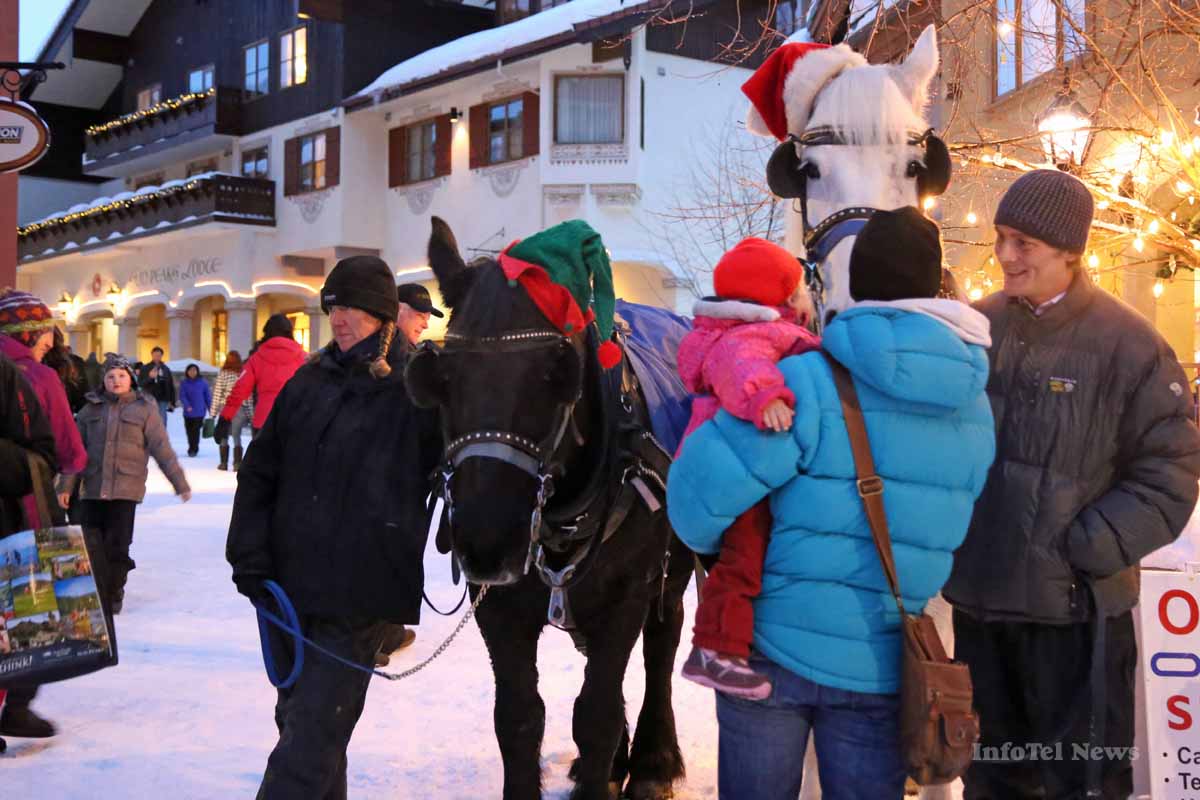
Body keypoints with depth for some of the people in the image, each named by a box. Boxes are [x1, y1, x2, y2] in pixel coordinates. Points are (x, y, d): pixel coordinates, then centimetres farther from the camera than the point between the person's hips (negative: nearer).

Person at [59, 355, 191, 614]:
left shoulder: (144, 409, 3)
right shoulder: (92, 409, 10)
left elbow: (162, 449, 2)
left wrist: (180, 483, 0)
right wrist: (66, 485, 6)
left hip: (125, 489, -2)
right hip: (92, 489, 2)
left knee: (117, 546, -2)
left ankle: (113, 597, 13)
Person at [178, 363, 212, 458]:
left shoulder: (203, 382, 2)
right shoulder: (184, 383, 2)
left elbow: (208, 396, 6)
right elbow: (182, 396, -6)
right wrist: (187, 406, -23)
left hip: (199, 412, -2)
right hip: (188, 412, 2)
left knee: (195, 431, -11)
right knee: (189, 431, 9)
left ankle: (193, 450, -8)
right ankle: (192, 449, 25)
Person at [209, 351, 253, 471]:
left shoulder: (222, 373, -5)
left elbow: (217, 393, -5)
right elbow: (249, 395, 0)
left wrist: (213, 411, 0)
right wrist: (250, 414, 5)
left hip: (225, 408, -1)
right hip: (240, 409, 1)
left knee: (223, 437, 12)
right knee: (237, 436, 8)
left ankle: (224, 463, 13)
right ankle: (237, 463, 1)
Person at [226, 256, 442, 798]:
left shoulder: (416, 391, -5)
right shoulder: (310, 382, 9)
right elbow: (259, 472, 10)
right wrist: (250, 556, 2)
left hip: (358, 596, -6)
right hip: (289, 583, 6)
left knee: (313, 731, -6)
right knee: (296, 712, 18)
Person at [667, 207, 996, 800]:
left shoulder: (808, 383, -18)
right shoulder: (975, 409, -1)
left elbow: (700, 485, -18)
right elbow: (946, 523, 5)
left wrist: (710, 542, 4)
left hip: (772, 646, -3)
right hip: (882, 667, 3)